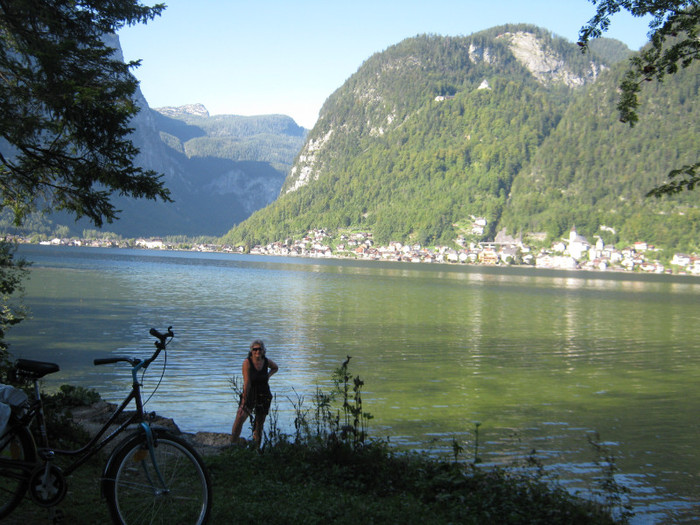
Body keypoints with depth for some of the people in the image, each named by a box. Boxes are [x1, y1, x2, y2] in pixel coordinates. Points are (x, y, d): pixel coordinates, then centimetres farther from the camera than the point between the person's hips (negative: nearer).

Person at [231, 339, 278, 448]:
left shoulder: (267, 361, -2)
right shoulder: (247, 362, -13)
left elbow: (275, 368, 22)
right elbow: (247, 382, -18)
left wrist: (268, 375, 4)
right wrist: (245, 399, -21)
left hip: (264, 396, 3)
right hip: (250, 394, -3)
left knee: (260, 423, 5)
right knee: (240, 417, -22)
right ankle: (233, 444, -15)